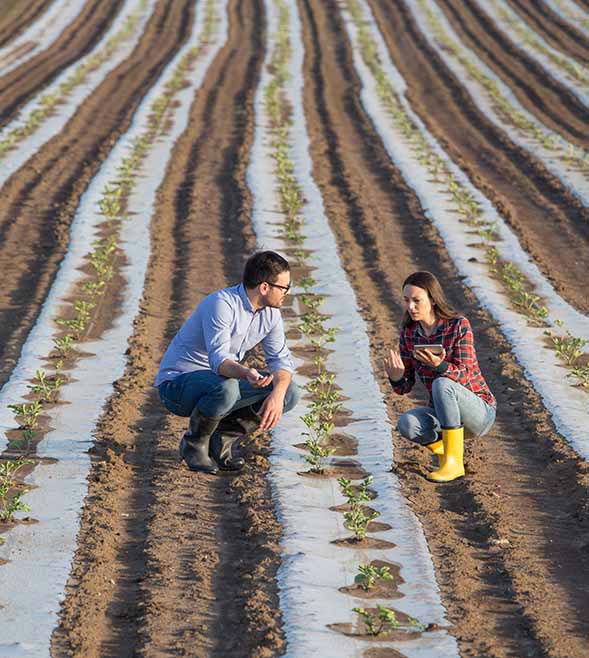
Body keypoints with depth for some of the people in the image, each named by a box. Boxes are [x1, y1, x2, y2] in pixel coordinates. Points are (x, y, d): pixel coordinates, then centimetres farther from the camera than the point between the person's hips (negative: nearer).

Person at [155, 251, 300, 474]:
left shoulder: (270, 312, -2)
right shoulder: (222, 304, -26)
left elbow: (281, 358, -2)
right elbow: (219, 359, -35)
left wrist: (277, 395, -22)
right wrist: (246, 373, -56)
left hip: (223, 381, 8)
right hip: (178, 382, -8)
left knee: (289, 393, -8)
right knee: (225, 388, -40)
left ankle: (221, 438, 3)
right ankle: (194, 443, -11)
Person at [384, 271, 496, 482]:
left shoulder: (459, 326, -15)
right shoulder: (408, 332, -1)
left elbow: (465, 376, -23)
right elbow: (404, 388, 0)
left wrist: (439, 365, -43)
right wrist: (395, 377, -24)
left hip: (480, 412, -4)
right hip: (443, 413, 4)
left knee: (442, 385, -34)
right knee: (406, 424, -28)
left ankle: (454, 461, -26)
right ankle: (445, 448, 2)